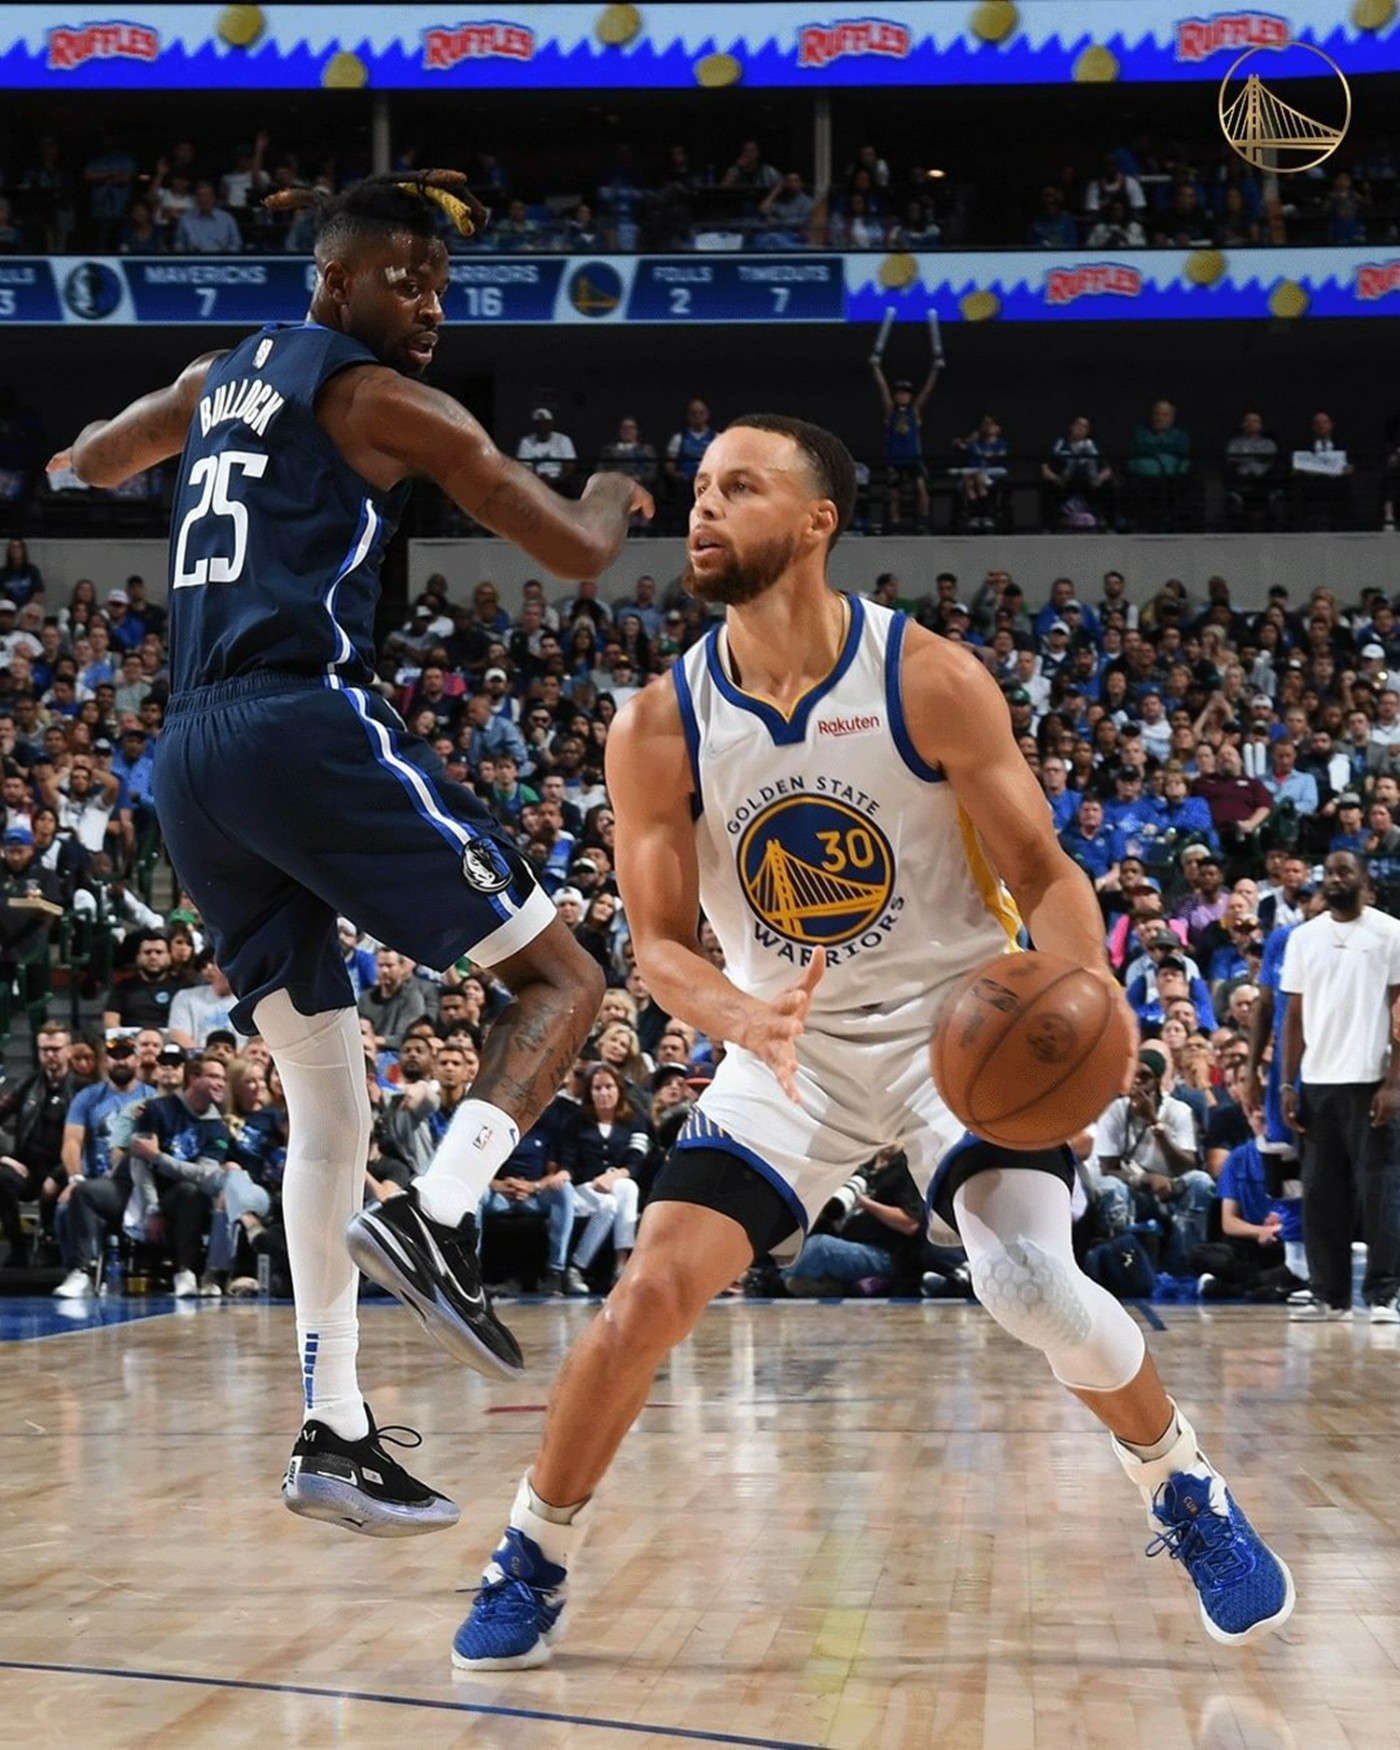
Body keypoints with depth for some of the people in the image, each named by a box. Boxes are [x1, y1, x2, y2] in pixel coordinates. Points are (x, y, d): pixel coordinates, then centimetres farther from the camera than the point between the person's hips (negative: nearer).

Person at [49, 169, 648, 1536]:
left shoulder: (218, 377, 22)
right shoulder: (380, 397, 1)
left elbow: (89, 463, 42)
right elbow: (574, 552, 1)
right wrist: (614, 499, 23)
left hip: (190, 758, 8)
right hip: (311, 723, -8)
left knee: (325, 1104, 11)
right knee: (560, 979, 0)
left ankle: (333, 1436, 6)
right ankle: (435, 1218, -23)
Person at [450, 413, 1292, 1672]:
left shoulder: (932, 681, -17)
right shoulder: (660, 729, -11)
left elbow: (1041, 872, -11)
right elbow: (658, 940, -6)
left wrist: (1086, 989, -33)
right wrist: (743, 1020, -29)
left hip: (959, 1021, -2)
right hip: (790, 1047, 2)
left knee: (1033, 1283, -21)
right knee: (651, 1295, -12)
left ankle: (1191, 1502, 6)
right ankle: (532, 1565, 8)